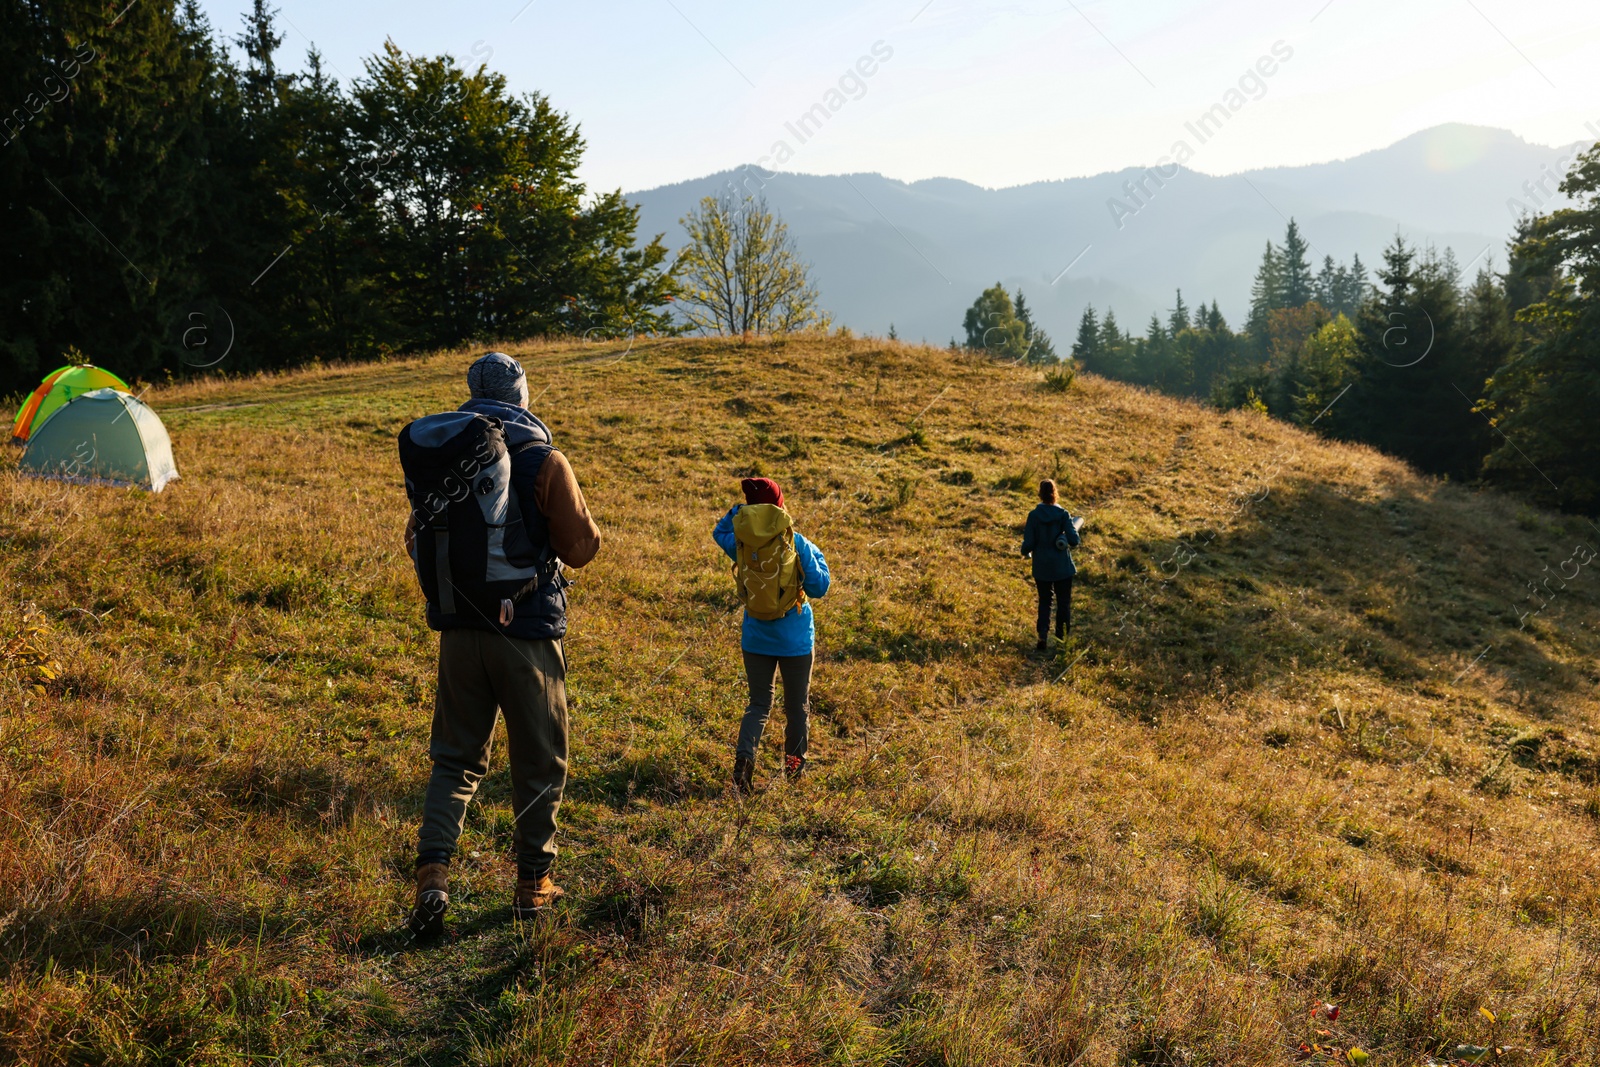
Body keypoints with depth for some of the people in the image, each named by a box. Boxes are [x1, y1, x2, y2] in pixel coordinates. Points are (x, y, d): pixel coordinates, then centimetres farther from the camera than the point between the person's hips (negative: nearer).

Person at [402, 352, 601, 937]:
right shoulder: (545, 462, -10)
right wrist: (575, 513, 13)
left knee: (455, 756, 13)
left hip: (459, 628, 3)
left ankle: (433, 871, -3)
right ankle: (533, 883, 19)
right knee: (538, 761, 11)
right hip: (528, 631, -3)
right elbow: (581, 547, -7)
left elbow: (416, 541, 11)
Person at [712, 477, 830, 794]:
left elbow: (719, 532, 15)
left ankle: (744, 754, -12)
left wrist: (737, 510, 6)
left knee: (758, 703, 12)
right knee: (796, 706, 15)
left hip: (755, 638, 2)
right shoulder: (797, 544, -15)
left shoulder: (740, 542, -8)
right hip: (795, 639, -2)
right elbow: (819, 588, -10)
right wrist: (816, 557, 4)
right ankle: (794, 768, 27)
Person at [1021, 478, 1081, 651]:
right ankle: (1062, 640, 16)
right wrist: (1077, 540, 7)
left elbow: (1028, 543, -10)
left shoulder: (1034, 515, -10)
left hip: (1042, 567, 1)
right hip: (1062, 567, -1)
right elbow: (1073, 540, -16)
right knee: (1064, 603, 12)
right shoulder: (1063, 514, -11)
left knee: (1044, 602, 14)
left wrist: (1025, 553, 12)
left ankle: (1043, 638, 3)